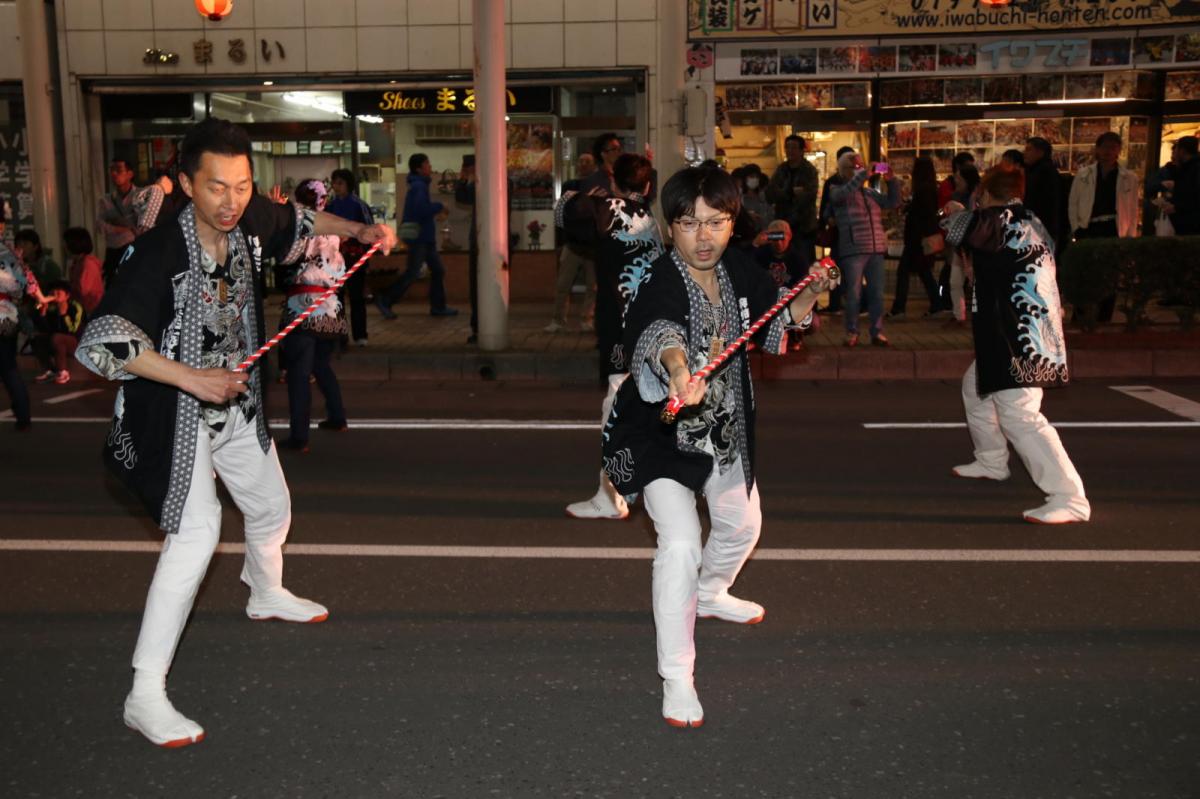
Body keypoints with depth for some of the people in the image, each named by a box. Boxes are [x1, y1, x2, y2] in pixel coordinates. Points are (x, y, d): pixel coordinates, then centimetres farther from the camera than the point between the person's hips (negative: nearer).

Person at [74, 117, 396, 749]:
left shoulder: (250, 222, -10)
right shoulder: (158, 254, -29)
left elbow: (298, 222, 15)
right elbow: (100, 342, -35)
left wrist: (359, 231, 3)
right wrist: (191, 379, -39)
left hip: (236, 404, 8)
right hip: (174, 413, -7)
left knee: (272, 507, 22)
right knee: (196, 532, -20)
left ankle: (266, 596, 55)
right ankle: (145, 695, -11)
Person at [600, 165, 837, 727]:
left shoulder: (741, 275, -6)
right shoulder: (660, 285, -28)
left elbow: (778, 324, 9)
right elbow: (662, 332, -50)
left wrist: (811, 295, -12)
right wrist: (679, 372, -72)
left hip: (725, 427, 7)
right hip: (660, 432, -7)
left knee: (742, 524, 25)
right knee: (681, 545, -21)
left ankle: (710, 595, 58)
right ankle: (676, 676, -4)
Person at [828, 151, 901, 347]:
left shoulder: (870, 192, 20)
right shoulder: (837, 191, 4)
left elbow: (893, 202, 17)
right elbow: (845, 192, -18)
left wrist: (891, 181, 3)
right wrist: (864, 174, -21)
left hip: (876, 250, 5)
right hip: (853, 250, -5)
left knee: (877, 293, 5)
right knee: (853, 294, -3)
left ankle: (877, 332, 12)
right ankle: (852, 332, 6)